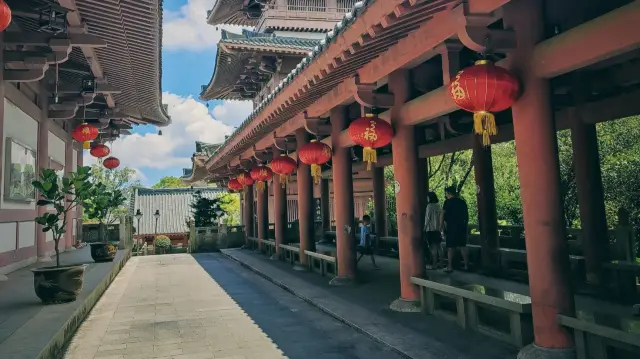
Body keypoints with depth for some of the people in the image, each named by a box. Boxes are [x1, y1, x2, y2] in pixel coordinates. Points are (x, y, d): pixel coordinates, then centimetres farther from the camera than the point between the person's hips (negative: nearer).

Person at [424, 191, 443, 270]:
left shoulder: (429, 206, -11)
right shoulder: (438, 206, 11)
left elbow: (427, 218, -12)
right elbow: (440, 218, 13)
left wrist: (424, 227, -5)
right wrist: (440, 227, 17)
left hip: (430, 229, -8)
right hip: (437, 229, 8)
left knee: (433, 247, -6)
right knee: (438, 246, 13)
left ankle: (434, 264, -5)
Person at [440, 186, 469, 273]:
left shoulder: (448, 202, -8)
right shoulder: (462, 202, 11)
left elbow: (442, 215, -13)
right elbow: (466, 215, 17)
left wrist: (441, 226, -8)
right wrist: (465, 225, 24)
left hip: (451, 227, -6)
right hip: (462, 226, 6)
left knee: (450, 247, -2)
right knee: (463, 246, 10)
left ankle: (450, 267, -1)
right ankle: (466, 265, 10)